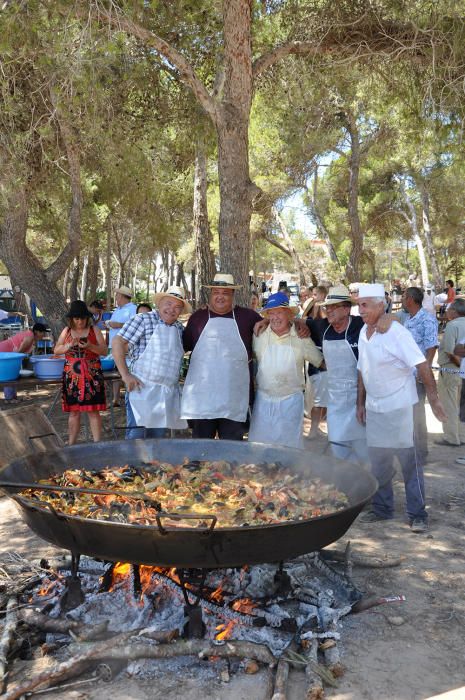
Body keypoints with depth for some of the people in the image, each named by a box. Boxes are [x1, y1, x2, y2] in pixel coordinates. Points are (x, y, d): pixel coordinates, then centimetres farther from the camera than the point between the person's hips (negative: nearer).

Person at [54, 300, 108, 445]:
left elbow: (104, 351, -2)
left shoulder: (94, 330, 0)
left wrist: (90, 346, -20)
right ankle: (71, 444, 16)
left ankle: (97, 443, 2)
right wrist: (69, 345, -11)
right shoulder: (66, 331, 8)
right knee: (73, 411, 7)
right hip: (72, 376, 2)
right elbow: (56, 350, 7)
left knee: (93, 410, -3)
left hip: (91, 376, -2)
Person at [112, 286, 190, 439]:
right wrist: (125, 375, -14)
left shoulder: (179, 328, 13)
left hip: (168, 393, 6)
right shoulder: (143, 319, -5)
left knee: (158, 436, 11)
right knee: (136, 435, -7)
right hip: (141, 388, -6)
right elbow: (118, 342, -9)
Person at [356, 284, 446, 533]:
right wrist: (361, 403, 13)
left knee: (409, 462, 3)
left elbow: (422, 365, -18)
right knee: (377, 462, 14)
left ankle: (418, 515, 15)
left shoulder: (396, 333, -17)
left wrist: (433, 398, -20)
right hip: (374, 408, 7)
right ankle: (382, 508, 30)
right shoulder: (363, 332, 5)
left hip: (399, 407, -7)